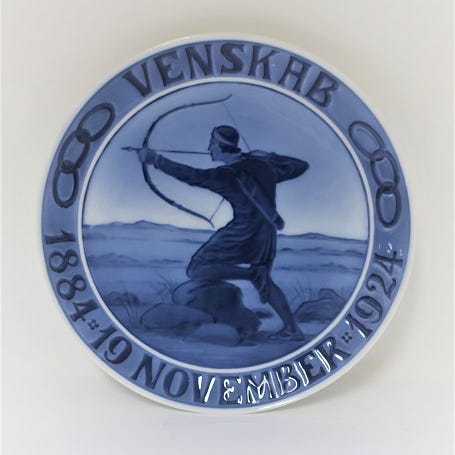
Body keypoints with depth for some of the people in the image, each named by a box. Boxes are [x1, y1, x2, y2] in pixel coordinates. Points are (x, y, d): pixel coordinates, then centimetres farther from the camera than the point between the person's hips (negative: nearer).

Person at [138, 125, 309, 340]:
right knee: (264, 281, 26)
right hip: (267, 234, 8)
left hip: (243, 234, -8)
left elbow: (192, 176, -18)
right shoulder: (263, 165, 7)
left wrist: (156, 160, -12)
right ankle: (292, 329, 20)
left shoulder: (228, 175, -12)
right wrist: (270, 157, 23)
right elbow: (301, 166, 16)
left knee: (196, 271, -3)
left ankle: (253, 272, -16)